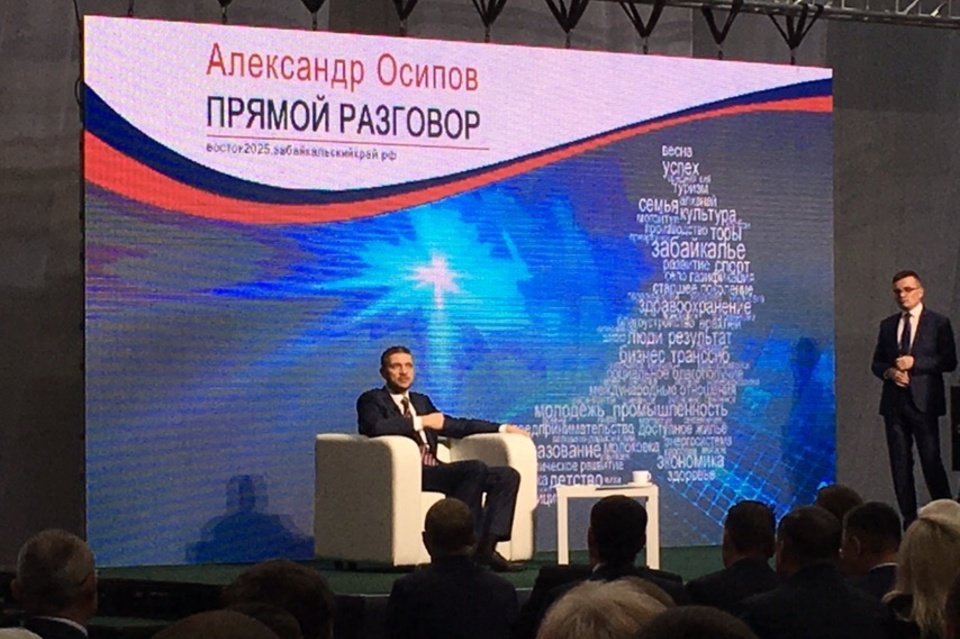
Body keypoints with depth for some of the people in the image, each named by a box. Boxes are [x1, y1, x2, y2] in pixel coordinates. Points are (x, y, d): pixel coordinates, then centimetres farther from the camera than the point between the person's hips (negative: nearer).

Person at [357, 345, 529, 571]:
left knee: (507, 475, -7)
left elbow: (457, 426, 31)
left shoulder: (421, 401, 28)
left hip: (433, 472, 8)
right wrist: (420, 422, -11)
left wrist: (503, 428, 23)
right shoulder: (372, 400, 6)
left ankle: (486, 546, -20)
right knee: (475, 467, -29)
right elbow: (375, 426, -17)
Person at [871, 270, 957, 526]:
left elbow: (949, 361, -5)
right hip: (894, 403, 4)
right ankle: (909, 519, 8)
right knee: (900, 463, 4)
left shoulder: (938, 323, 2)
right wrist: (889, 372, -5)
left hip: (923, 402, -4)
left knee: (931, 461, -9)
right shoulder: (887, 325, 15)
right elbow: (877, 363, 17)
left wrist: (915, 363, -14)